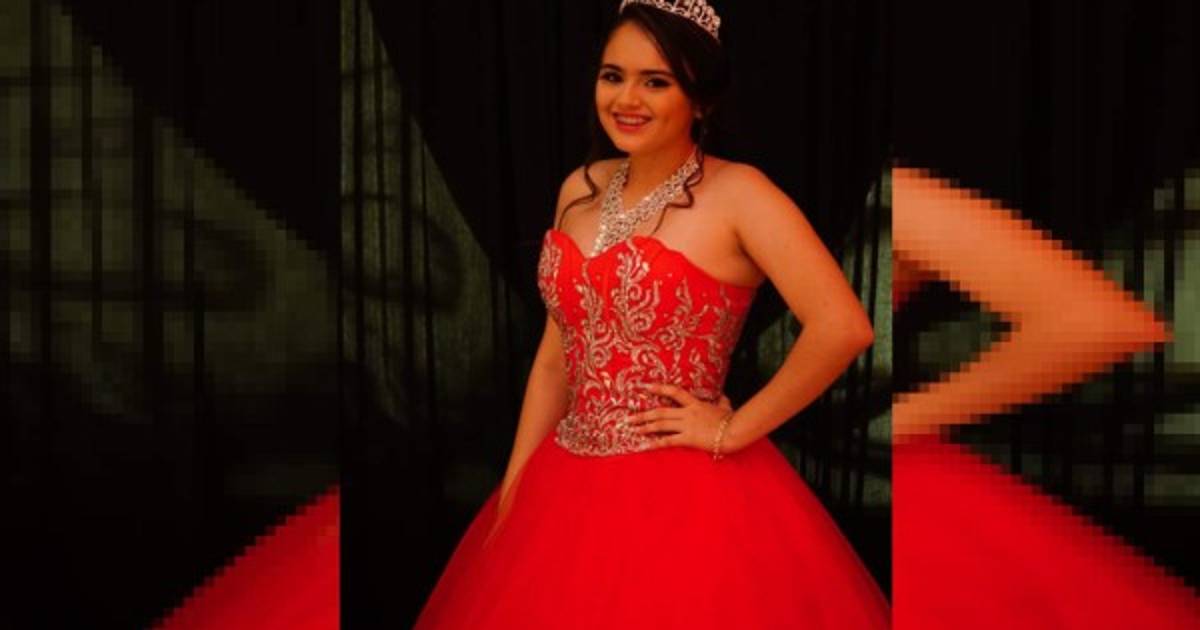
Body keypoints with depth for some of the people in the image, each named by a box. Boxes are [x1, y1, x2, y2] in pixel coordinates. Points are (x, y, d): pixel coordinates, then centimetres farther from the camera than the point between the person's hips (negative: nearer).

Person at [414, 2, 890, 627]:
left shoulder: (737, 194, -12)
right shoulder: (581, 189, 8)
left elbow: (843, 328, -23)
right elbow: (555, 355, 12)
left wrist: (734, 431, -16)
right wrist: (512, 490, 8)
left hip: (686, 497, -6)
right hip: (570, 491, 6)